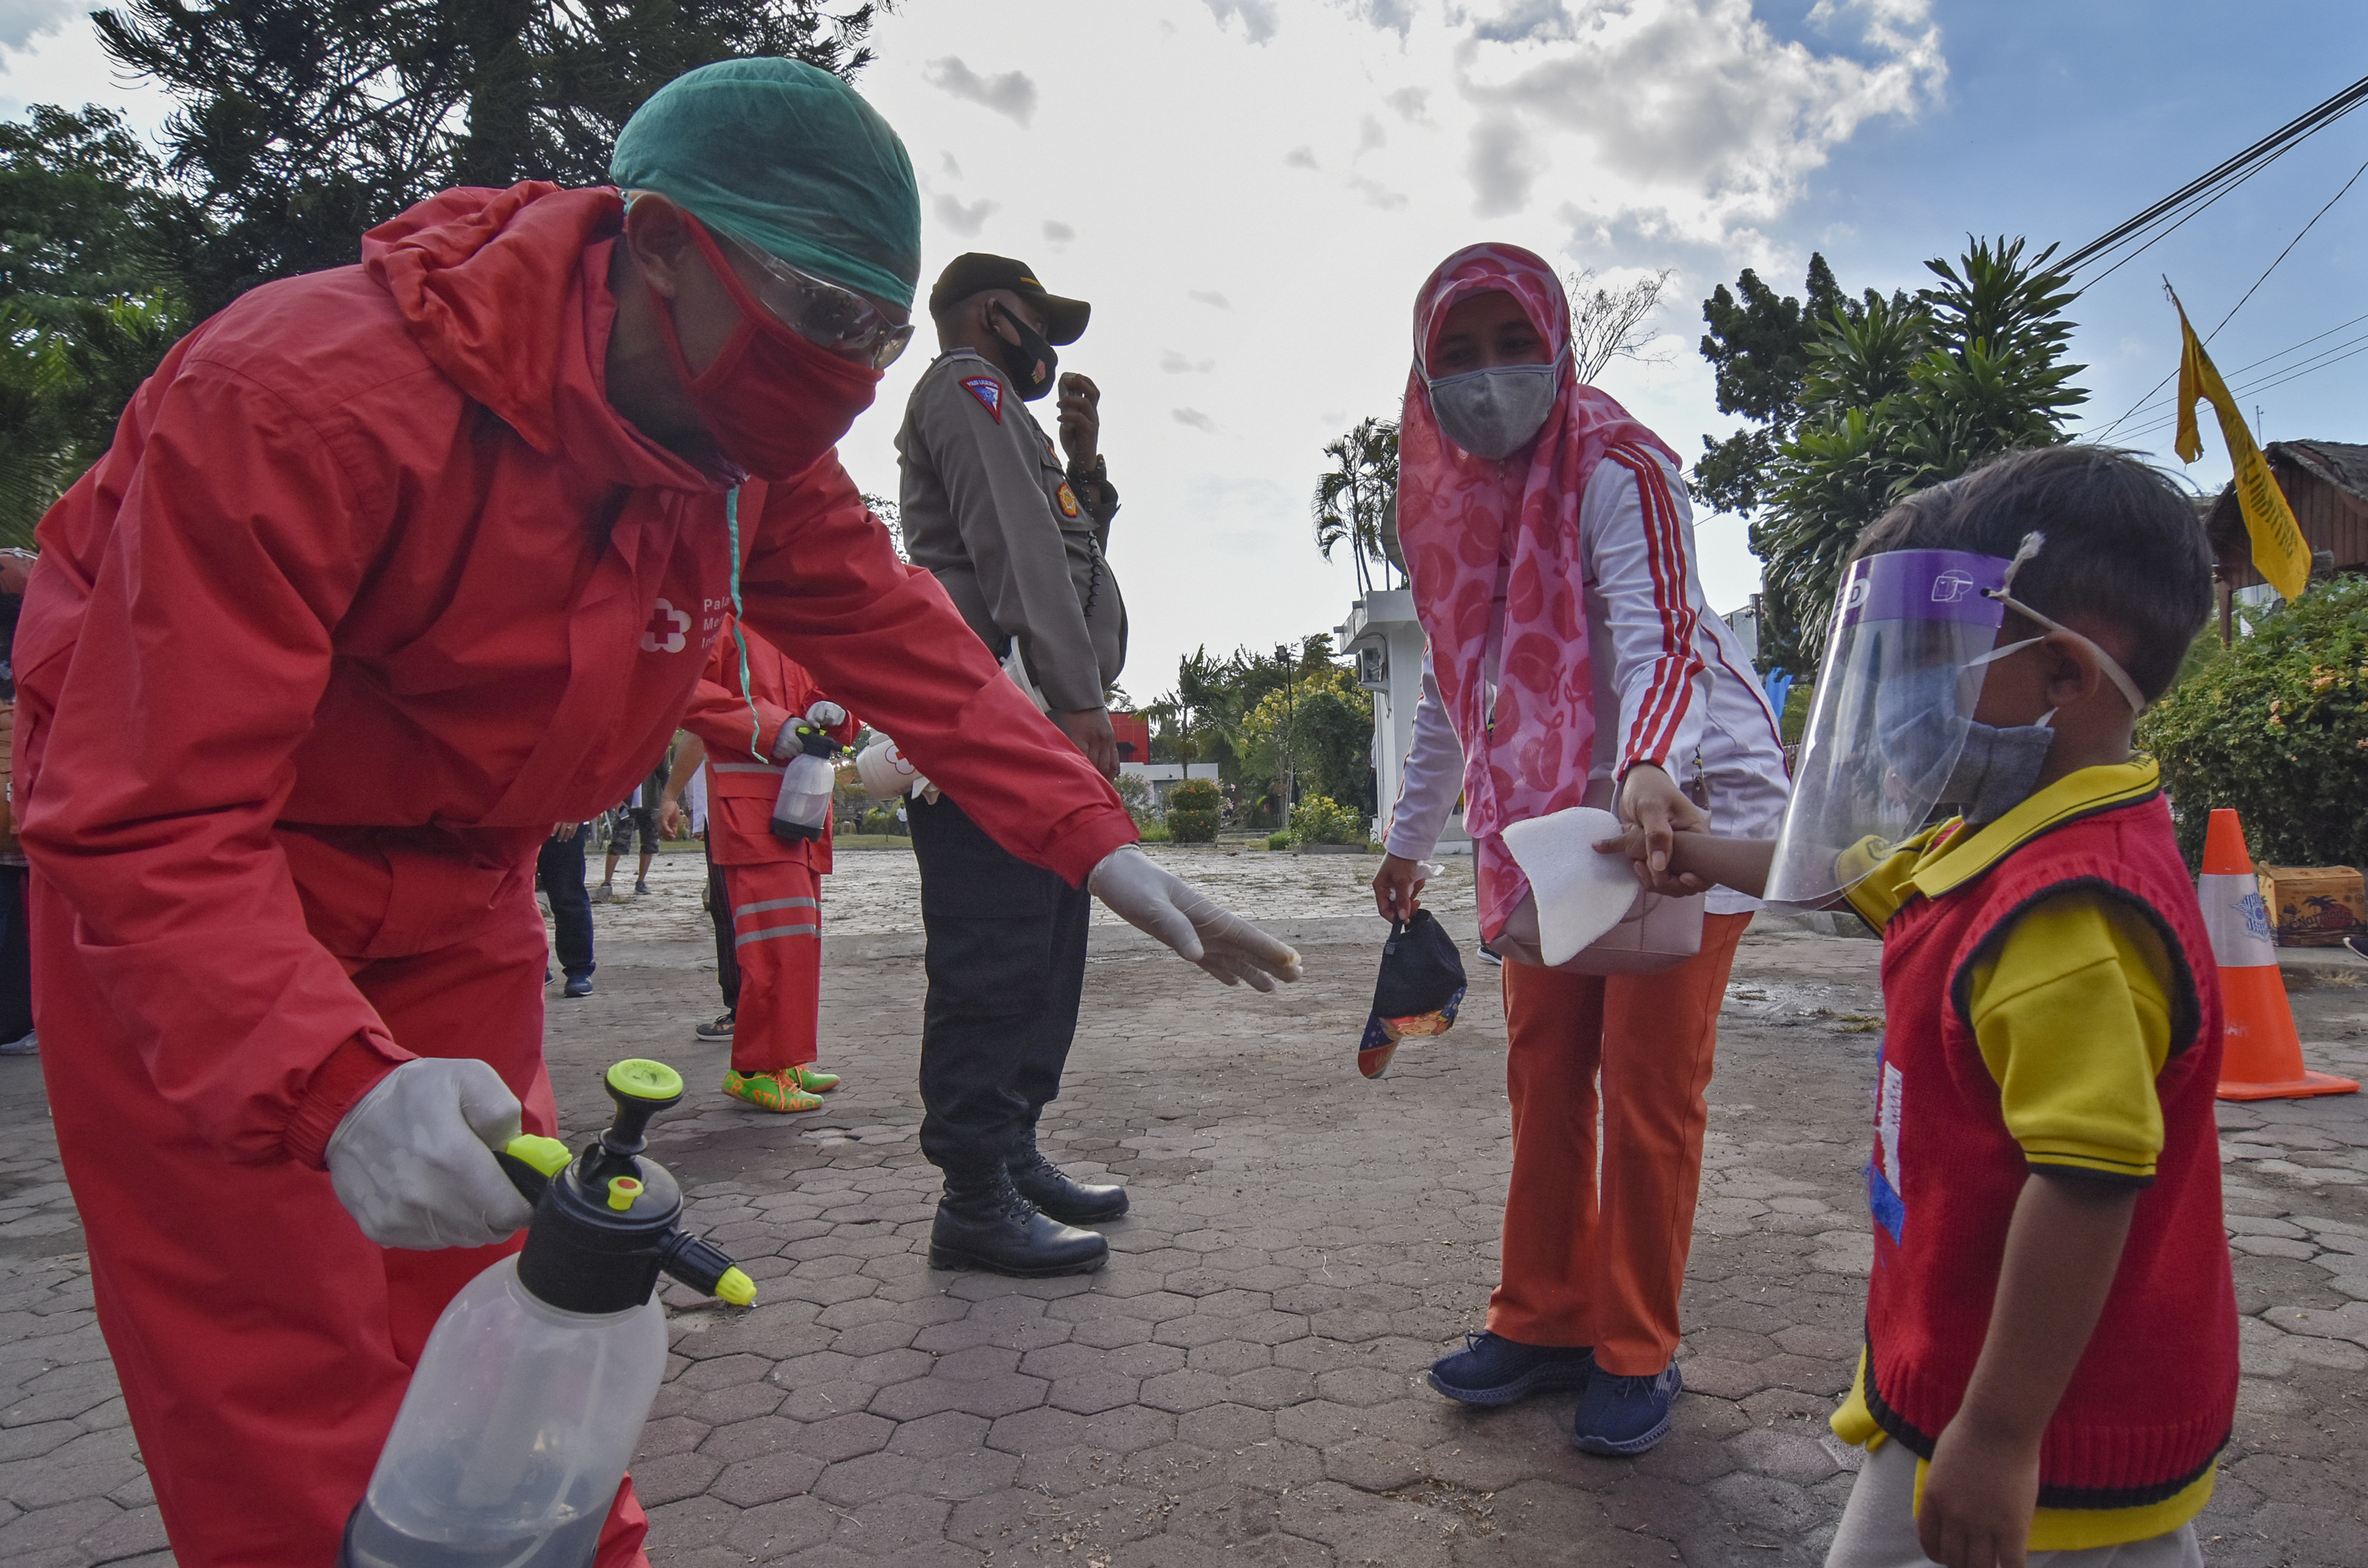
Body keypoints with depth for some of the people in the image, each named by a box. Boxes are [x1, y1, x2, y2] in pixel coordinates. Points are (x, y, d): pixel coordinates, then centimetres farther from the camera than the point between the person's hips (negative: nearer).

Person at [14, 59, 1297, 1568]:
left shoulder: (757, 450, -10)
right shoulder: (307, 401, -31)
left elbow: (904, 642, -4)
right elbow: (146, 820, -31)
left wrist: (1100, 841, -11)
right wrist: (342, 1086, -47)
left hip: (455, 886, 5)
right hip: (195, 887, -5)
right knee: (295, 1400, -4)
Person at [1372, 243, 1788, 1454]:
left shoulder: (1618, 469, -13)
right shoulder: (1448, 498, 7)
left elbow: (1660, 639, -26)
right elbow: (1452, 687, 15)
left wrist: (1649, 768, -46)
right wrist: (1409, 836, 19)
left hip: (1691, 795, -6)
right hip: (1551, 813, 7)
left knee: (1648, 1087, -3)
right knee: (1542, 1072, 10)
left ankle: (1636, 1353, 14)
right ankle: (1542, 1321, 25)